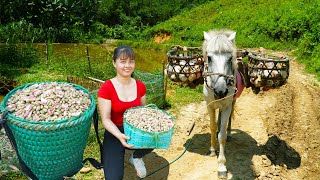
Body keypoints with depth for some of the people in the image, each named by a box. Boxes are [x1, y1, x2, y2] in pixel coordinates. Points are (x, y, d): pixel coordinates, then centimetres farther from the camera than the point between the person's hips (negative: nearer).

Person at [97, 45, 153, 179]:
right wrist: (120, 136, -32)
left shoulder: (140, 86, -1)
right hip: (114, 134, -4)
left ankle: (136, 157, 5)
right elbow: (106, 120, -15)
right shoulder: (106, 88, -15)